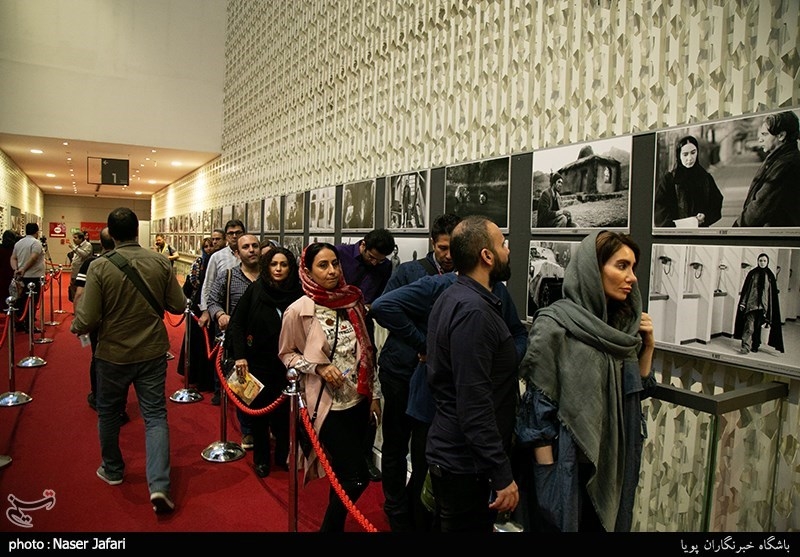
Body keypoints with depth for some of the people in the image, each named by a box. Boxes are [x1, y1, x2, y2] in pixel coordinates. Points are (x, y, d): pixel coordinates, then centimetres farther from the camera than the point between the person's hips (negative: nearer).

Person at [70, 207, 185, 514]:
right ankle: (159, 485, -4)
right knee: (155, 415, 7)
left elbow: (88, 320, -15)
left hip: (113, 354, -1)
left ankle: (112, 470, 41)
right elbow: (178, 306, -4)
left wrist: (76, 325, 7)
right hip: (152, 353, 1)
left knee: (109, 414, 21)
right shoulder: (160, 262, -9)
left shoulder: (99, 267, -15)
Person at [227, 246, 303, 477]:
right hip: (259, 361, 0)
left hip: (286, 363, 0)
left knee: (283, 410, 8)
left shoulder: (298, 293, -7)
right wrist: (239, 355, -9)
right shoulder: (255, 289, -5)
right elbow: (237, 323, -2)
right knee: (259, 409, 11)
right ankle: (261, 458, 29)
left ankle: (283, 456, 29)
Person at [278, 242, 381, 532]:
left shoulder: (353, 301, -1)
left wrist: (374, 394, 9)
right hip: (327, 403, -4)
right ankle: (329, 527, 23)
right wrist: (318, 368, -17)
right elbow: (286, 354, 0)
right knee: (357, 476, -3)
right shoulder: (298, 310, -12)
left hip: (359, 399, 4)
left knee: (345, 471, 17)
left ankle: (336, 523, 40)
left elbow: (366, 352, 8)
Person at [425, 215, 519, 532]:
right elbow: (475, 405, -27)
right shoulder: (473, 311, -24)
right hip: (467, 465, -9)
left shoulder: (453, 298, 7)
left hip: (451, 455, 9)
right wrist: (503, 476, -23)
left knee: (450, 524, 23)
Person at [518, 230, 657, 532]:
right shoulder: (553, 325, -17)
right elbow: (540, 409, -17)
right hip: (571, 463, -6)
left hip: (615, 461, 7)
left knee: (610, 524, 21)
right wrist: (548, 478, -15)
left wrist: (647, 346, -3)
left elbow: (637, 391, 10)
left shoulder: (621, 325, 3)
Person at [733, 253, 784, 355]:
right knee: (749, 323, -12)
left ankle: (755, 345, 20)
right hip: (752, 302, -2)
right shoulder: (752, 273, 3)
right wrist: (743, 303, -4)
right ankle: (746, 346, -17)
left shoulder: (770, 276, 6)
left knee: (758, 325, 8)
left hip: (764, 304, 2)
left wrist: (771, 309, 3)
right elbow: (746, 288, 2)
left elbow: (773, 293, 8)